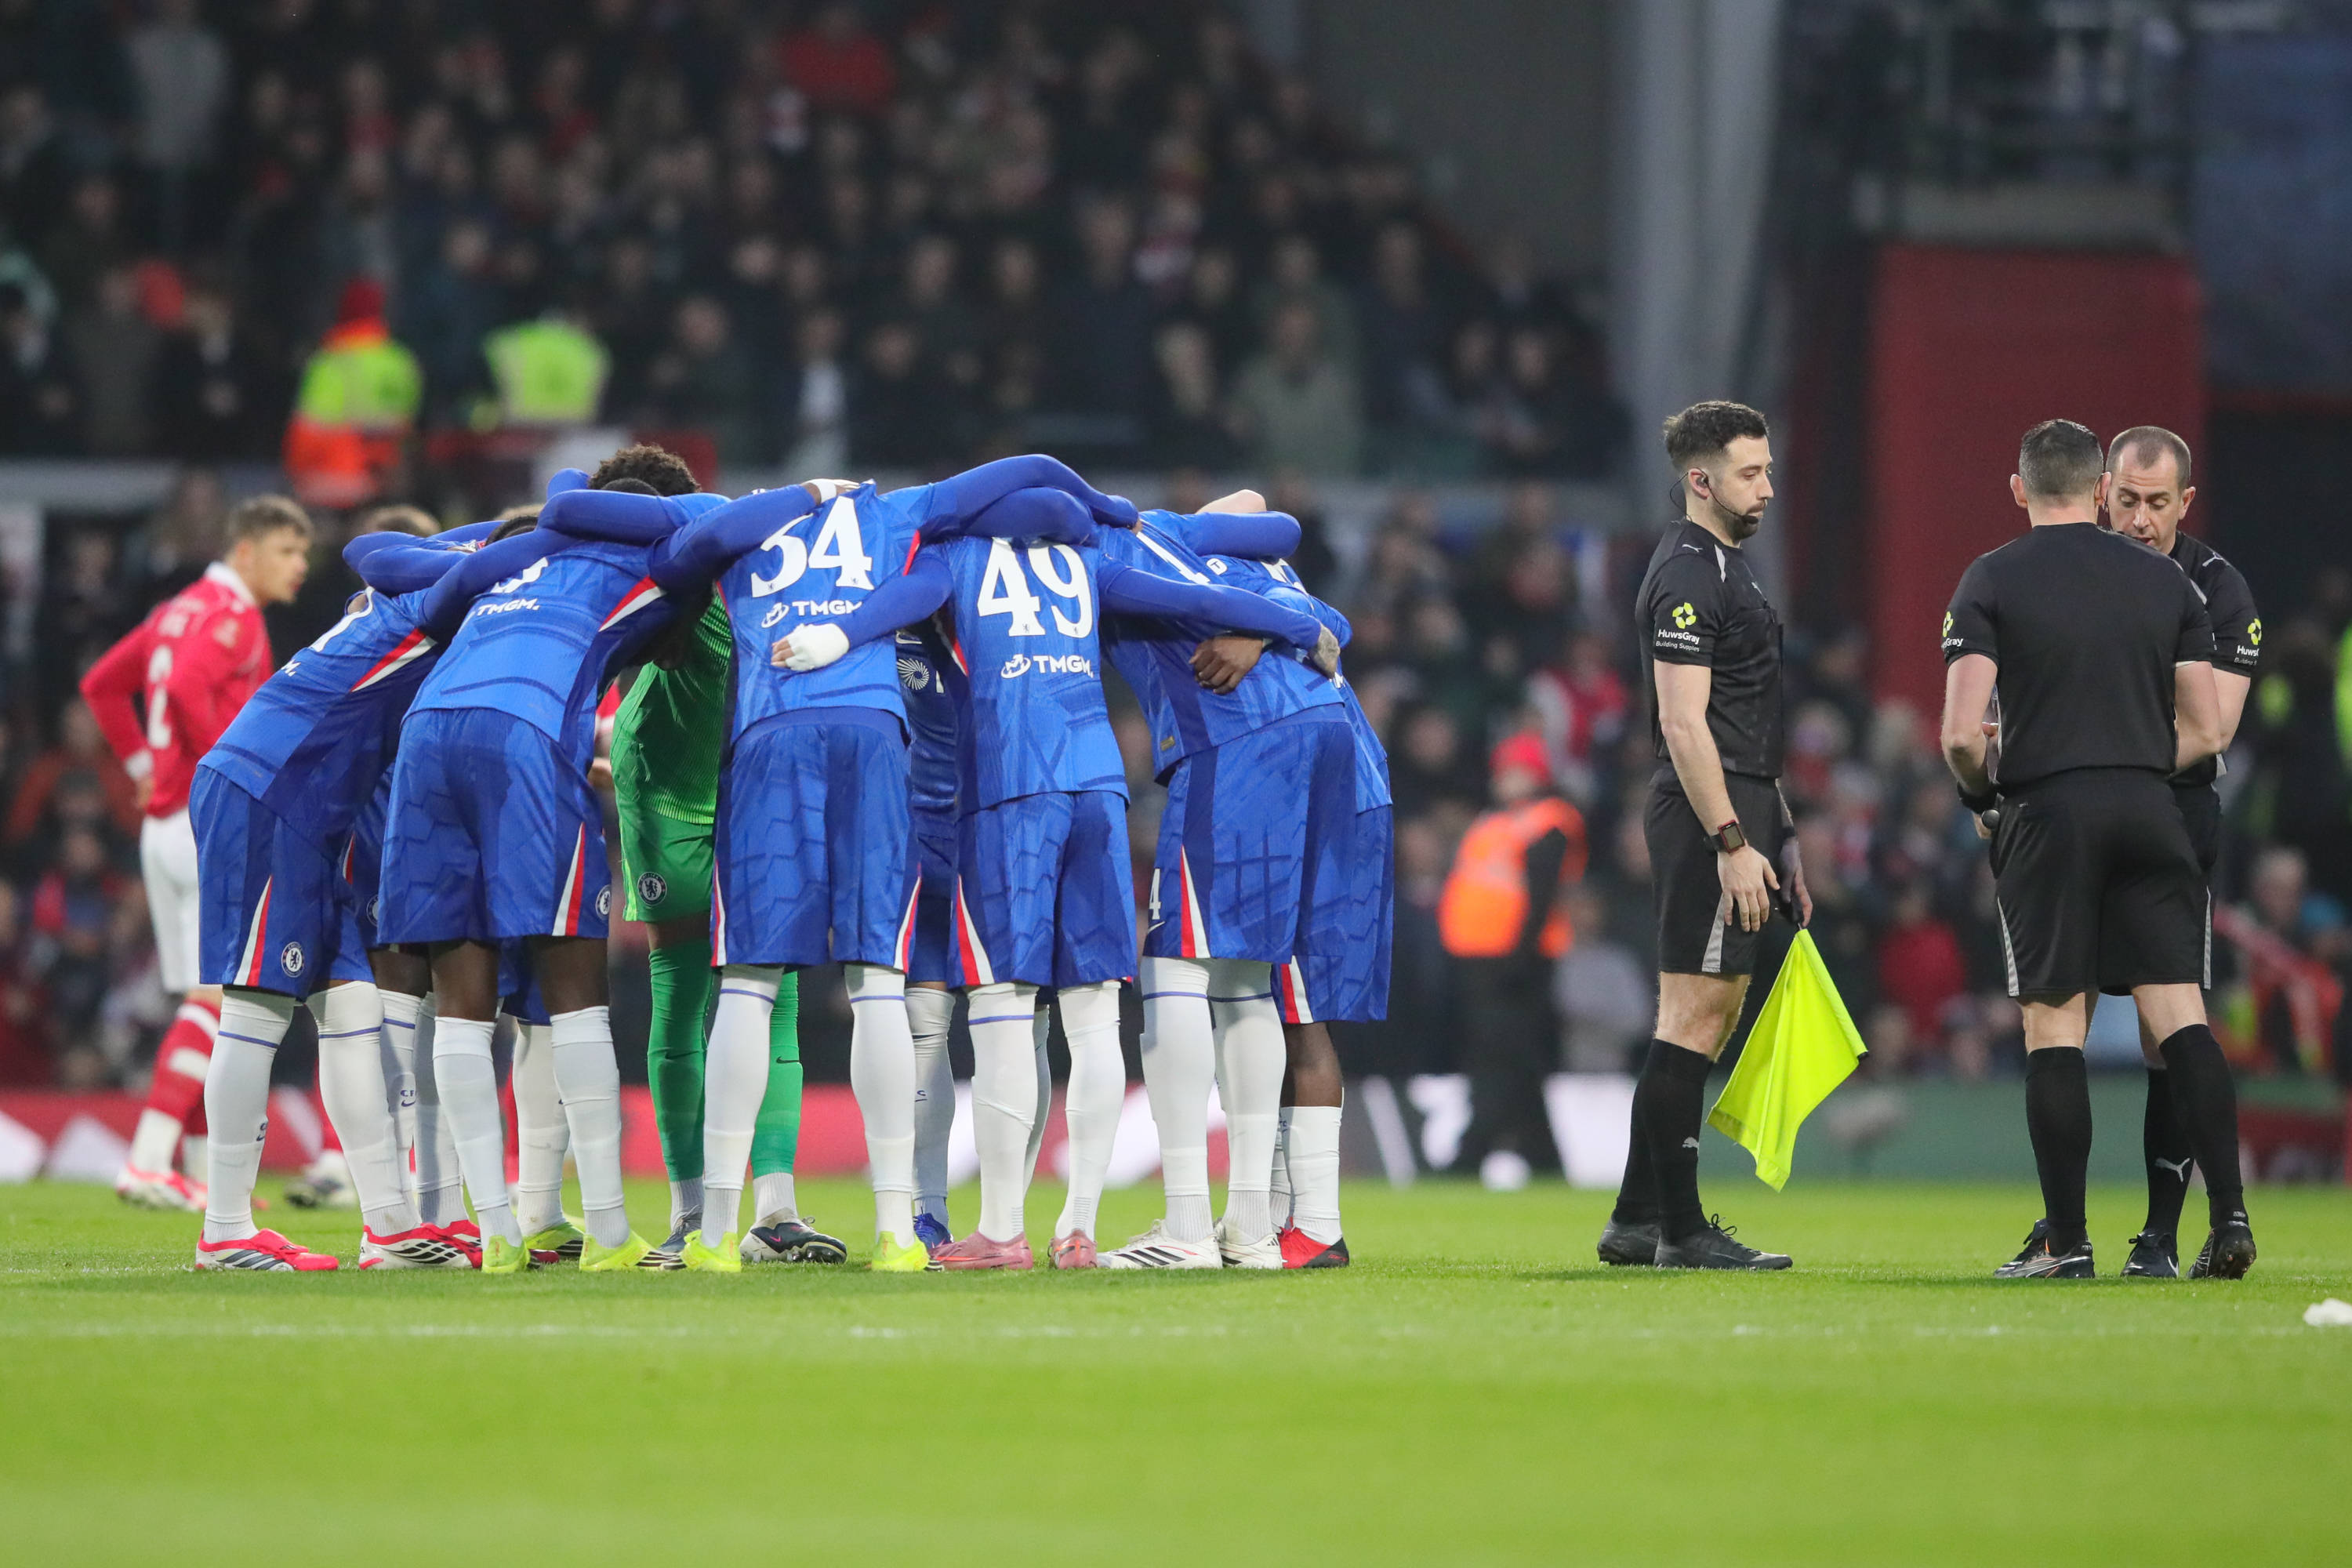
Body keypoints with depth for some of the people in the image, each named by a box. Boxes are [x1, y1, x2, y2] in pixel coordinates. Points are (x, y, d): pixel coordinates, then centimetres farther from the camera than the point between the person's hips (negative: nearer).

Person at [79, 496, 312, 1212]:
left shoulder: (181, 610, 18)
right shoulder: (232, 616, -11)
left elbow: (102, 683, 25)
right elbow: (185, 689, -28)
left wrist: (144, 765, 20)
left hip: (165, 824, 10)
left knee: (206, 1004, 12)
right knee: (216, 998, -10)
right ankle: (149, 1160, -15)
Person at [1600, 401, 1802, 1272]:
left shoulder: (1727, 568, 20)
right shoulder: (1686, 575, -12)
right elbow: (1683, 723, -19)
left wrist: (1777, 835, 23)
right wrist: (1732, 842, -23)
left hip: (1738, 814, 11)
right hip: (1706, 815, -11)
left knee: (1708, 1019, 11)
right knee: (1695, 1017, -9)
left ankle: (1638, 1220, 14)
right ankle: (1679, 1229, -9)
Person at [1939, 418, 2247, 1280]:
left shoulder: (1991, 581, -1)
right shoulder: (2168, 580, 9)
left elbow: (1961, 732, -9)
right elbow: (2205, 732, 9)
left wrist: (1980, 786, 11)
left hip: (2046, 815, -3)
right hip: (2149, 811, 3)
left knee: (2054, 1025, 1)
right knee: (2180, 1013, 2)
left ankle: (2065, 1241, 1)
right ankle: (2229, 1216, -8)